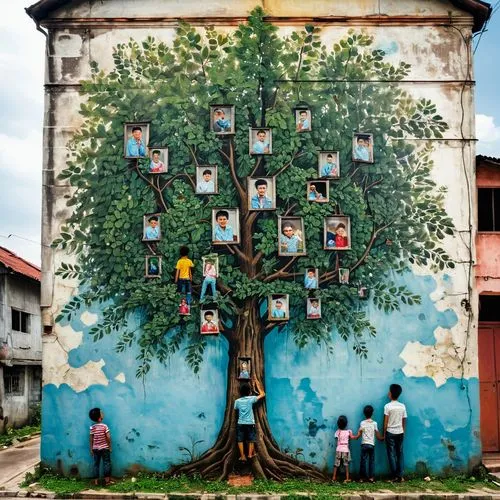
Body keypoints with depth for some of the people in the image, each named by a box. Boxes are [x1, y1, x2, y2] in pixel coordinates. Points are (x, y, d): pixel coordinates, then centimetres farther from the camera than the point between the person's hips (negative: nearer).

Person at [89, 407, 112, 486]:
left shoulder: (92, 427, -4)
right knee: (106, 463, 4)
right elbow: (108, 437, -13)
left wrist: (91, 449, 8)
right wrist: (110, 447, -2)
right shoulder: (104, 426, -13)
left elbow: (91, 439, -1)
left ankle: (96, 481, 11)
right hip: (104, 448, -3)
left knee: (96, 464, 10)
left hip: (95, 449, 3)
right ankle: (107, 480, 5)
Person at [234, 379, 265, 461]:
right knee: (251, 440, 14)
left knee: (240, 440, 6)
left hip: (240, 423, 2)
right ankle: (250, 454, 12)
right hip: (250, 423, -1)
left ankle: (243, 456, 2)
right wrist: (258, 385, 9)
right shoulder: (251, 399, -8)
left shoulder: (237, 401, -1)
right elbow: (262, 394, 0)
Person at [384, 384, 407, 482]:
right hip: (400, 433, 3)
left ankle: (395, 476, 2)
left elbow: (385, 422, -9)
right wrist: (403, 432, 16)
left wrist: (384, 434, 0)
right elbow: (404, 421, 6)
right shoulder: (402, 406, 1)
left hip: (390, 433, -3)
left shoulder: (388, 406, -11)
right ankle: (400, 476, 6)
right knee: (400, 454, 9)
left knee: (391, 454, 3)